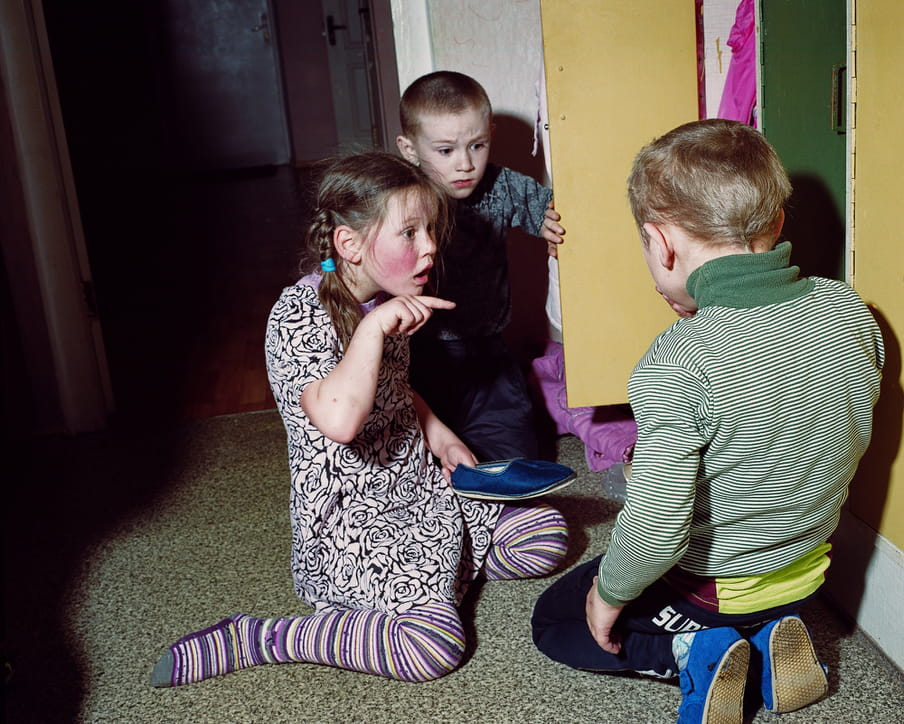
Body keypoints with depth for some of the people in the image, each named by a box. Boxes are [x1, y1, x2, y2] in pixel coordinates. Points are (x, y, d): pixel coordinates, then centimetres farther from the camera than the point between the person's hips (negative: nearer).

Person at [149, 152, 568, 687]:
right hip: (351, 520, -8)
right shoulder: (301, 313, -21)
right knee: (435, 645, -24)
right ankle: (252, 640, -11)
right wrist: (376, 326, -34)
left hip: (419, 489, 8)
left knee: (547, 534, 5)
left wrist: (443, 441, 8)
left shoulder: (388, 304, 4)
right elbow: (339, 419, -39)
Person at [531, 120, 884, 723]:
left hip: (709, 585, -6)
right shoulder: (851, 310, -14)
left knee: (555, 619, 18)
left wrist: (608, 593, -12)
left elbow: (656, 530, -31)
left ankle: (695, 649, 0)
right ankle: (770, 635, 11)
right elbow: (853, 440, 2)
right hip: (811, 571, 6)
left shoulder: (679, 366, -33)